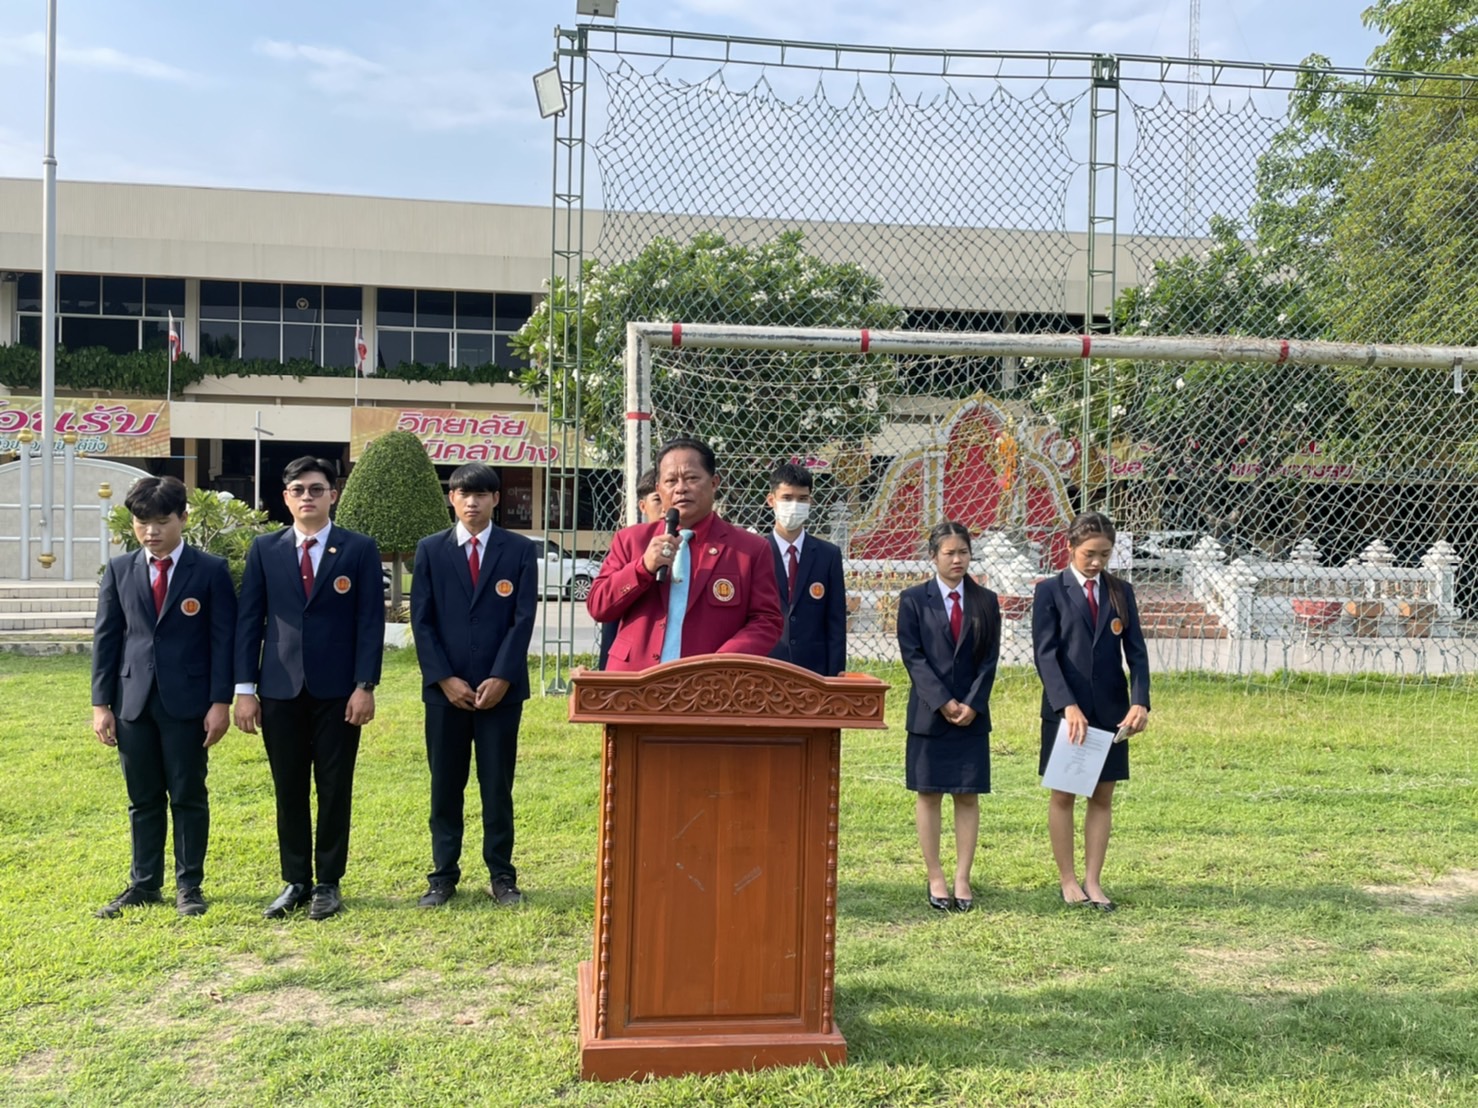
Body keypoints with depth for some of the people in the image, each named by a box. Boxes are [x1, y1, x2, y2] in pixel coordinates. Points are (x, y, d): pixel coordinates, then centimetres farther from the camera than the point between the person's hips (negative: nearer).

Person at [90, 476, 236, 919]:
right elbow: (105, 638, 7)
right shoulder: (119, 570, 7)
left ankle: (189, 885, 15)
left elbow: (223, 640, -4)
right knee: (143, 799, 11)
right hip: (133, 701, 3)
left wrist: (220, 702, -9)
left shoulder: (211, 570, -2)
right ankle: (144, 884, 21)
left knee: (189, 796, 5)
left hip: (187, 702, -3)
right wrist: (101, 703, 2)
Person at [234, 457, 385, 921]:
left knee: (334, 790, 5)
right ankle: (295, 882, 19)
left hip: (337, 690, -2)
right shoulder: (264, 549, 7)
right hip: (280, 690, 2)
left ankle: (328, 883, 16)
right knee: (289, 791, 8)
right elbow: (249, 620, 6)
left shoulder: (359, 549, 1)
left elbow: (371, 621, -2)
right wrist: (245, 688, 0)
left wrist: (365, 685, -10)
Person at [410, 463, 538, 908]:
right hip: (445, 688, 1)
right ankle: (443, 874, 17)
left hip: (501, 688, -1)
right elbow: (421, 620, 2)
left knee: (498, 785, 5)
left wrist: (501, 678, -11)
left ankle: (502, 875, 14)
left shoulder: (520, 550, 3)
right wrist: (445, 679, -8)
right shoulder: (430, 549, 6)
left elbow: (523, 619, -3)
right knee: (445, 786, 7)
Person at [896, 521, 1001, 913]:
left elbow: (990, 659, 3)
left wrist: (972, 704, -9)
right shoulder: (914, 599, 1)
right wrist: (943, 702, -12)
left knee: (968, 796, 3)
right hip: (929, 712, -1)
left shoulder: (986, 601, 7)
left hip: (973, 714, 2)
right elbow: (912, 656, -5)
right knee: (928, 794, 3)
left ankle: (962, 880, 9)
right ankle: (935, 879, 11)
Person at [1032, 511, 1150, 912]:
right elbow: (1045, 653, -10)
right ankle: (1068, 881, 16)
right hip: (1065, 710, -3)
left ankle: (1093, 881, 16)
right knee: (1063, 795, 5)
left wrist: (1140, 702, -13)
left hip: (1112, 711, 3)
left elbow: (1136, 651, 2)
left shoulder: (1121, 592, 8)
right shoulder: (1050, 591, -3)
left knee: (1102, 796, 7)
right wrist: (1067, 705, -20)